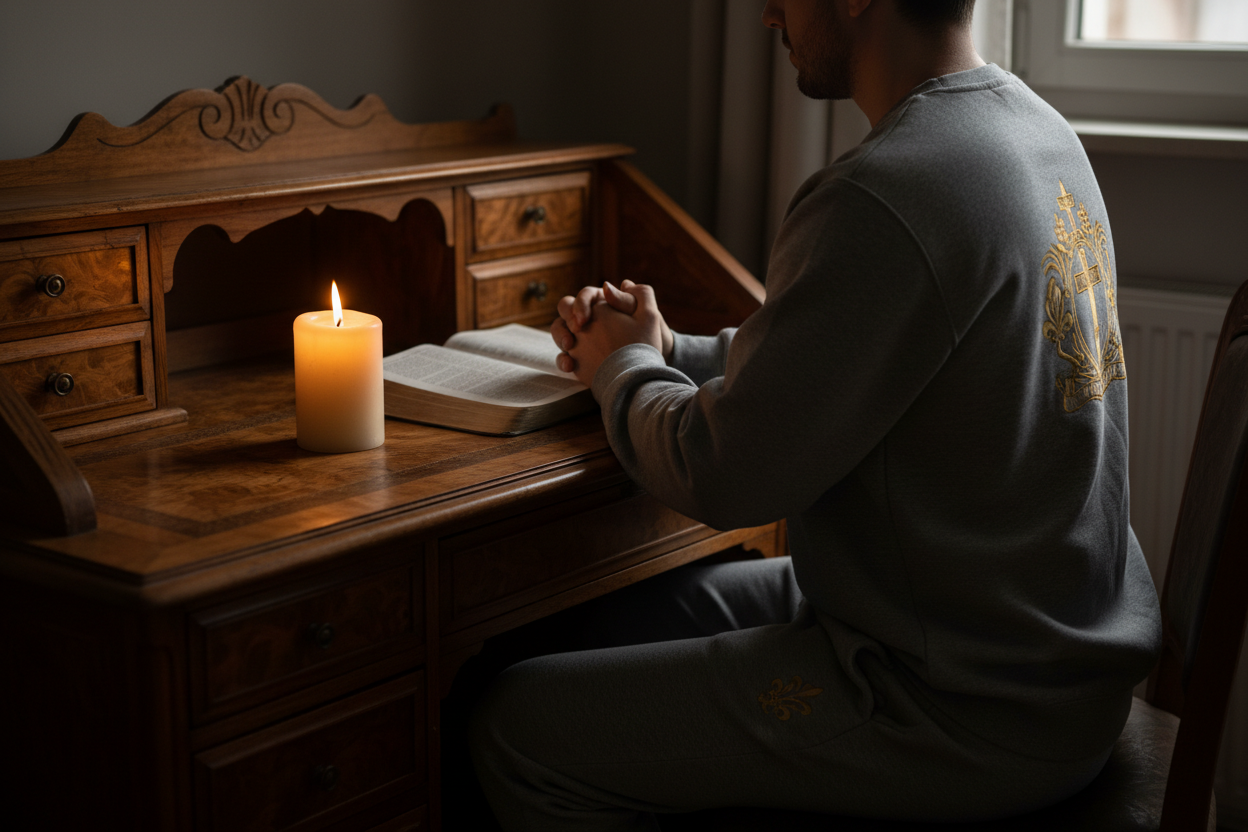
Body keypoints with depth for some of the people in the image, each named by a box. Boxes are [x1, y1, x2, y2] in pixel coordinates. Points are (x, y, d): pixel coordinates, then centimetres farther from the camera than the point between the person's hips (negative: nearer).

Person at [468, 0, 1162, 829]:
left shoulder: (878, 200, -26)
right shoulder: (1030, 122, 5)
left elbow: (721, 475, -19)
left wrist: (623, 371, 1)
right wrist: (665, 350, 10)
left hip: (973, 713, -10)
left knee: (518, 724, -3)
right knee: (641, 611, 21)